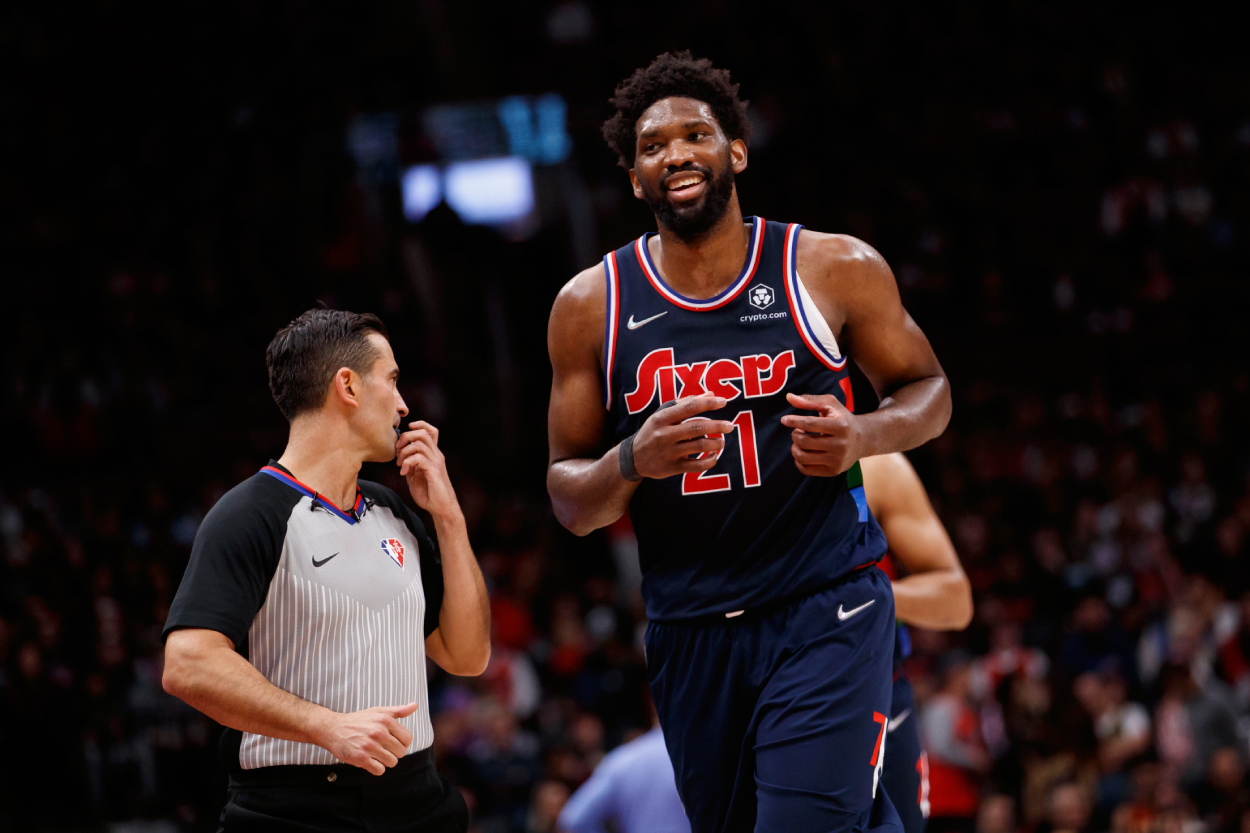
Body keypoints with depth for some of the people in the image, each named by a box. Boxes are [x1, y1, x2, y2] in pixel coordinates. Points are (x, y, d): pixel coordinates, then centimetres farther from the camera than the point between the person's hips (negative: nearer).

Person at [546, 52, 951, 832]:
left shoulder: (837, 269, -3)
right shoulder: (591, 305, 2)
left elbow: (928, 389, 10)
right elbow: (569, 499, 5)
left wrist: (864, 435, -12)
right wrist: (632, 462, -17)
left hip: (826, 612, -3)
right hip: (691, 631, 3)